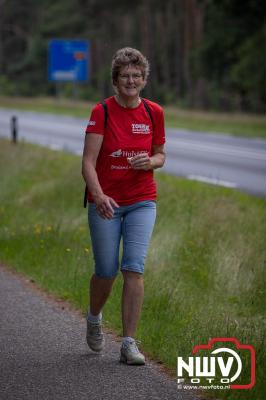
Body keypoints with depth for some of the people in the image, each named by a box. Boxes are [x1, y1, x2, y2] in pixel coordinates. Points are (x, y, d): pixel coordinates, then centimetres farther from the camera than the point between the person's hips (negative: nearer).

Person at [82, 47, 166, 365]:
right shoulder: (102, 112, -8)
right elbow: (88, 161, -13)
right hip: (105, 203, -1)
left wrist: (150, 162, -11)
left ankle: (129, 344, -8)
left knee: (134, 268, -12)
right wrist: (98, 195, -29)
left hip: (142, 202, 2)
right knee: (106, 271, 3)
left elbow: (160, 155, 14)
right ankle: (94, 319, 36)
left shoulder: (154, 113, 2)